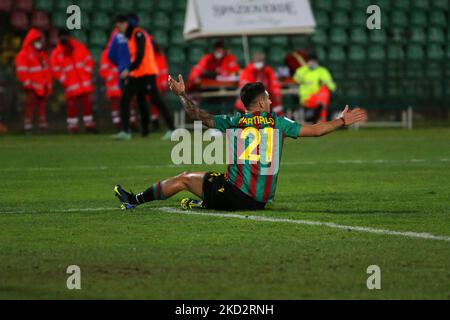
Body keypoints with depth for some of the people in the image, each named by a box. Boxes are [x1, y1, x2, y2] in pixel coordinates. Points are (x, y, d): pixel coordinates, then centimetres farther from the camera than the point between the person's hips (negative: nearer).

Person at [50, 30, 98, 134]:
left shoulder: (80, 47, 3)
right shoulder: (56, 54, -2)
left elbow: (88, 60, 10)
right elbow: (56, 70, 1)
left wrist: (87, 73, 0)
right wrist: (65, 80, -6)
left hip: (85, 83, 2)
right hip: (71, 85, -2)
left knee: (87, 103, 4)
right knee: (72, 105, -3)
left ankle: (89, 125, 10)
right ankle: (72, 125, 6)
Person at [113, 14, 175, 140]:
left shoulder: (138, 34, -11)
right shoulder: (130, 36, 16)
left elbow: (140, 55, -21)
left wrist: (129, 70, -25)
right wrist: (129, 76, 17)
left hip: (147, 74, -10)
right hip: (135, 76, 10)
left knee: (156, 100, -9)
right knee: (124, 100, 5)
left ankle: (171, 129, -7)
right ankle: (125, 132, 9)